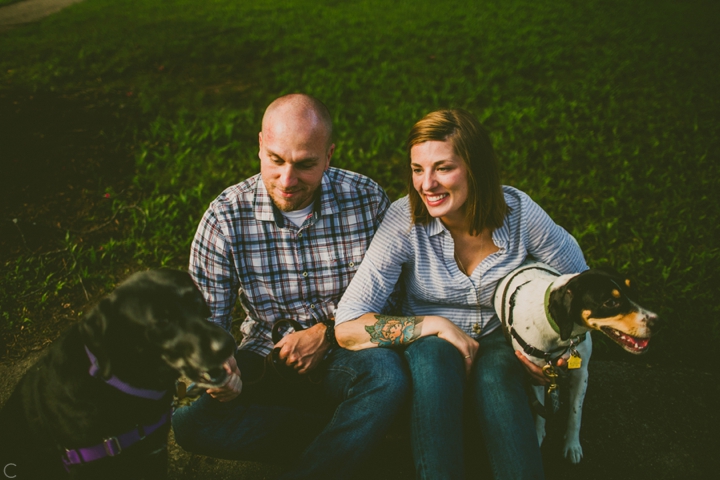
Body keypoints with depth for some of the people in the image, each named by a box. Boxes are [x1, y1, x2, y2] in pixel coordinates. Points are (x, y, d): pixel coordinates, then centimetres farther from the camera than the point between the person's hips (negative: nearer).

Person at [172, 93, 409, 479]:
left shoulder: (368, 201, -10)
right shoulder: (226, 218, -11)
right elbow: (205, 320, -9)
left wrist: (328, 332, -15)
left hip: (344, 358, -1)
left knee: (386, 372, -35)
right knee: (190, 419, -24)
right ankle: (348, 436, -13)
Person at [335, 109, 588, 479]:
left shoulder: (518, 212, -14)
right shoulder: (404, 221, -18)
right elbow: (347, 327, -22)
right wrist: (438, 325, -27)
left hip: (500, 343, 1)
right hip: (429, 350, 0)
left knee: (496, 373, -34)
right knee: (434, 353, -35)